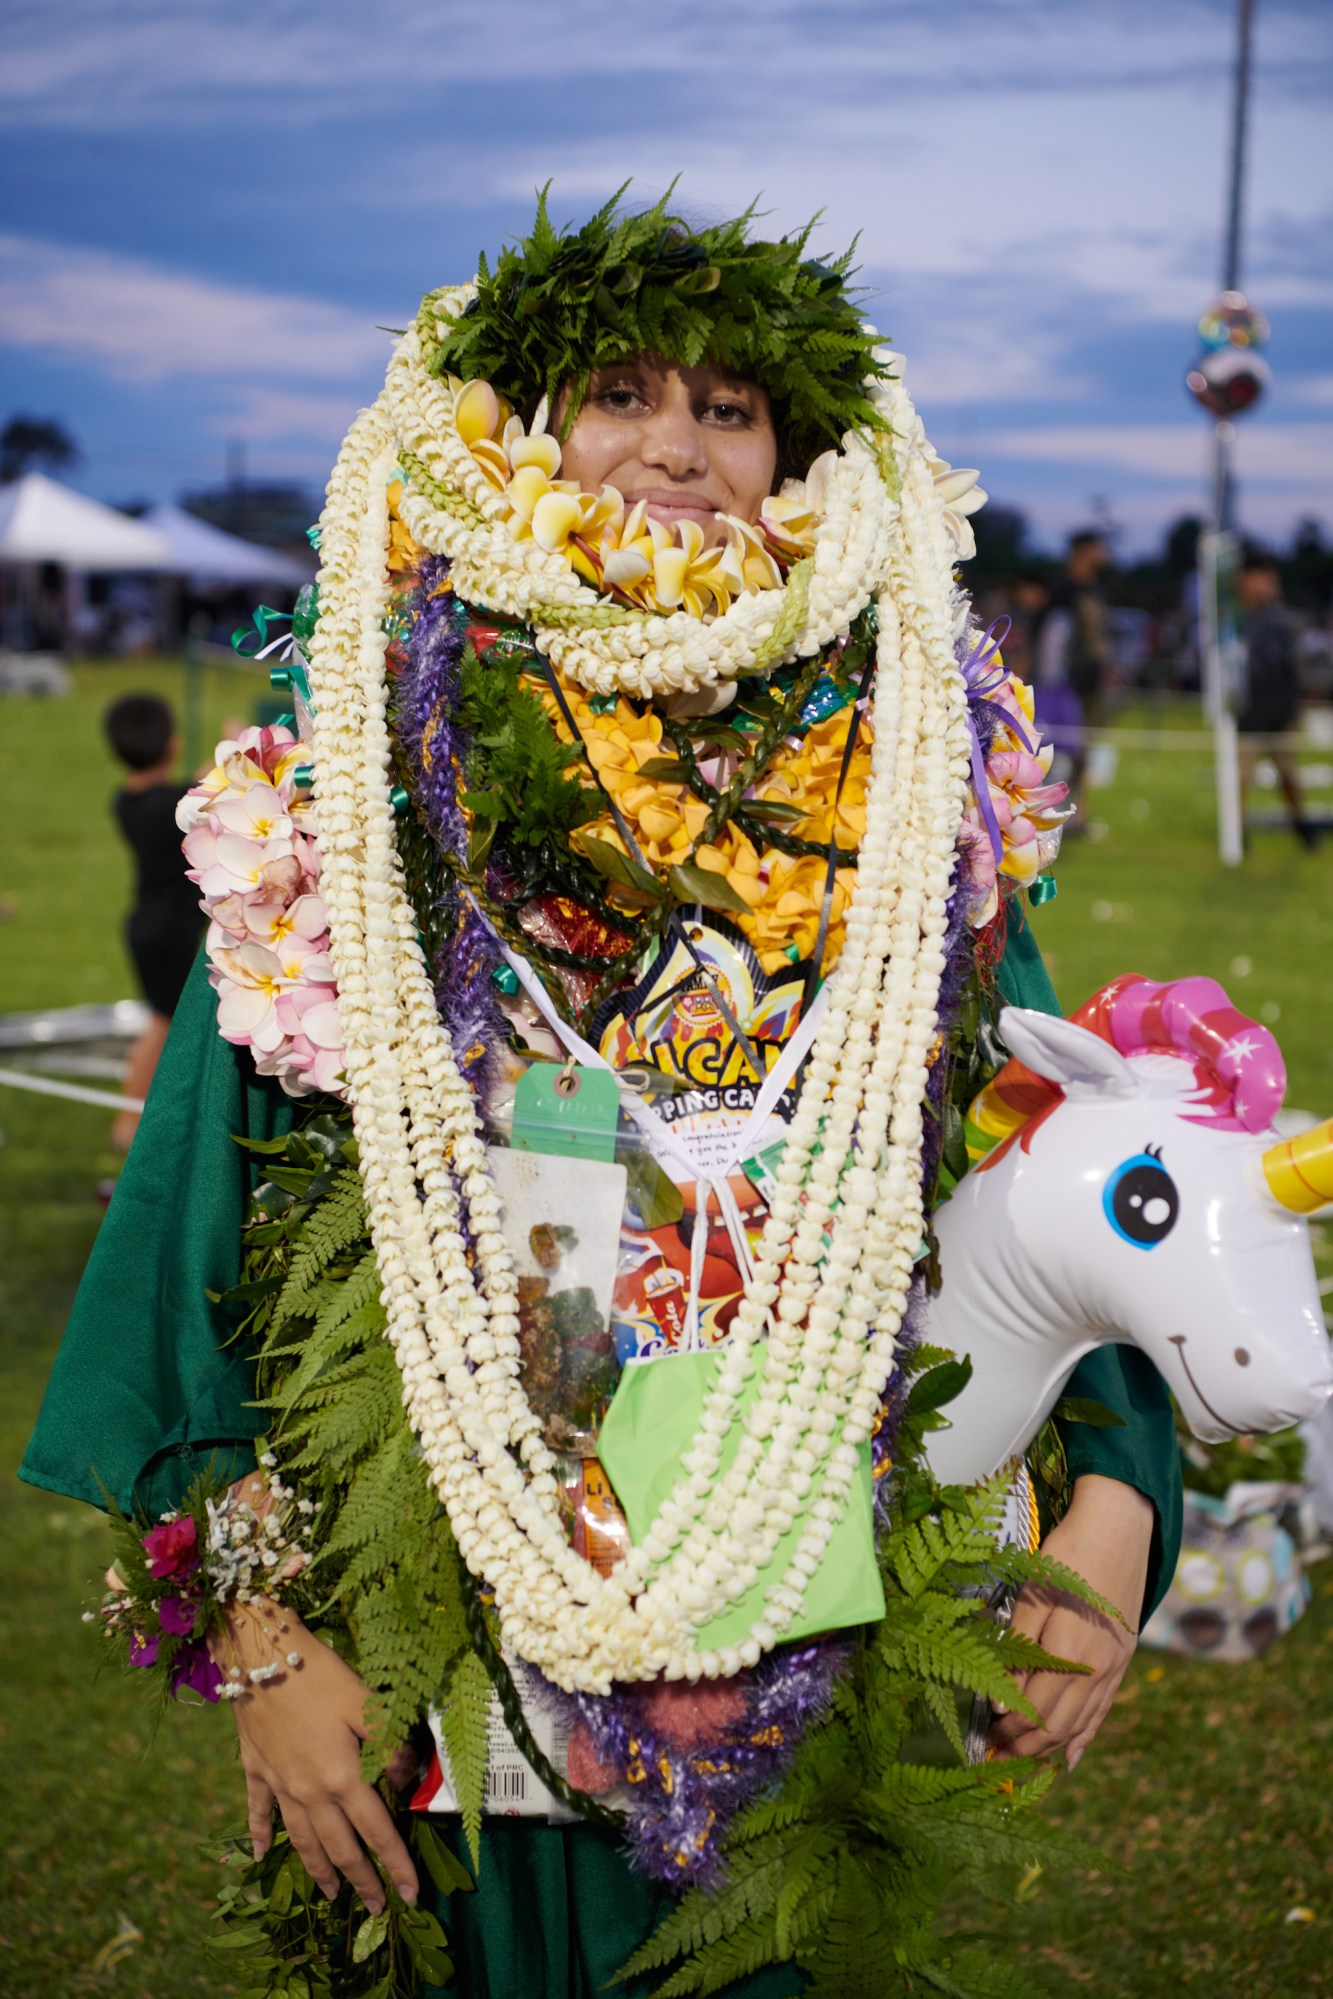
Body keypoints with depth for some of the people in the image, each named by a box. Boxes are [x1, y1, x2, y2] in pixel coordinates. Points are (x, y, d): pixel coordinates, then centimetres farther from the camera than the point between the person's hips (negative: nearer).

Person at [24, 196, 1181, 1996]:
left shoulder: (889, 794, 1)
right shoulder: (370, 785, -4)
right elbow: (222, 1212, -6)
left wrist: (1112, 1501, -8)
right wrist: (262, 1637, -12)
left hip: (814, 1628, 2)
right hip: (460, 1583, -1)